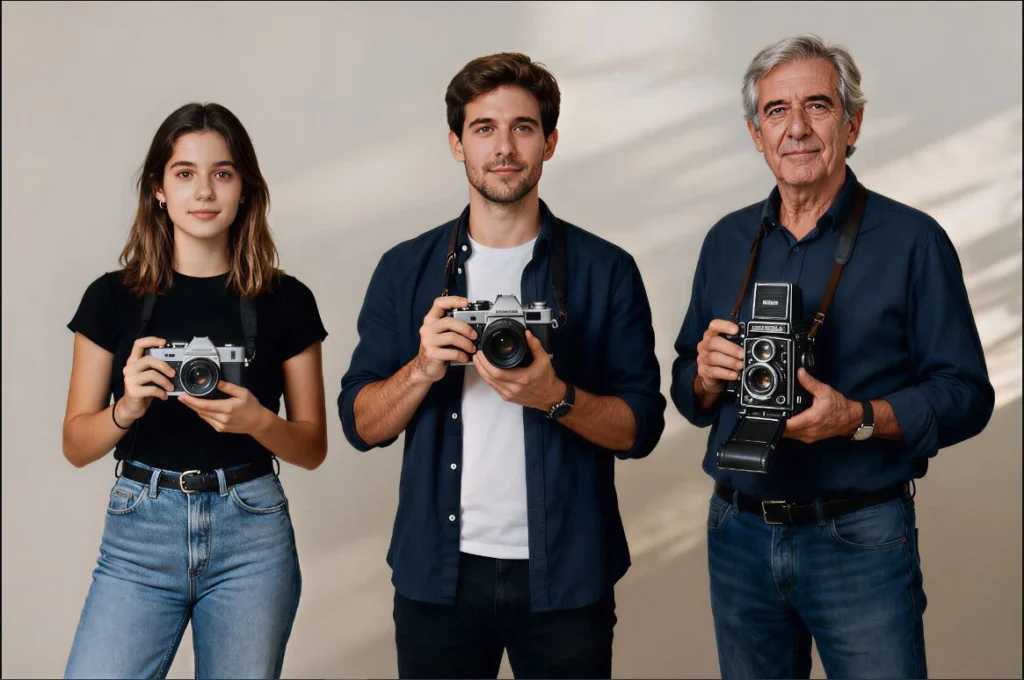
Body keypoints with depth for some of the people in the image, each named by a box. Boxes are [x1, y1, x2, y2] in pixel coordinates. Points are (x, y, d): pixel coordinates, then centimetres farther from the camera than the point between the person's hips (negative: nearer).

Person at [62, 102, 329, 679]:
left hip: (252, 530, 0)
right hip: (140, 528, 0)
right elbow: (76, 446, 5)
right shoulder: (113, 298, 3)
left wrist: (257, 420, -14)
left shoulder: (285, 301, 1)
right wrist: (128, 408, -15)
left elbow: (313, 448, 5)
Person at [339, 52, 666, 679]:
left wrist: (555, 397, -21)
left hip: (565, 577, -1)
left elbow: (641, 428, -4)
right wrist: (422, 369, -16)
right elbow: (362, 426, 2)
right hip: (438, 574, 1)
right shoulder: (406, 270, 2)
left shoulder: (607, 270, -2)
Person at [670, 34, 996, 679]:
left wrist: (860, 418, -23)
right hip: (740, 534, 4)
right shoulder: (728, 241, 8)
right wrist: (707, 377, -11)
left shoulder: (912, 239, -5)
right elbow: (687, 391, 12)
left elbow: (966, 394, -8)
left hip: (860, 542, -4)